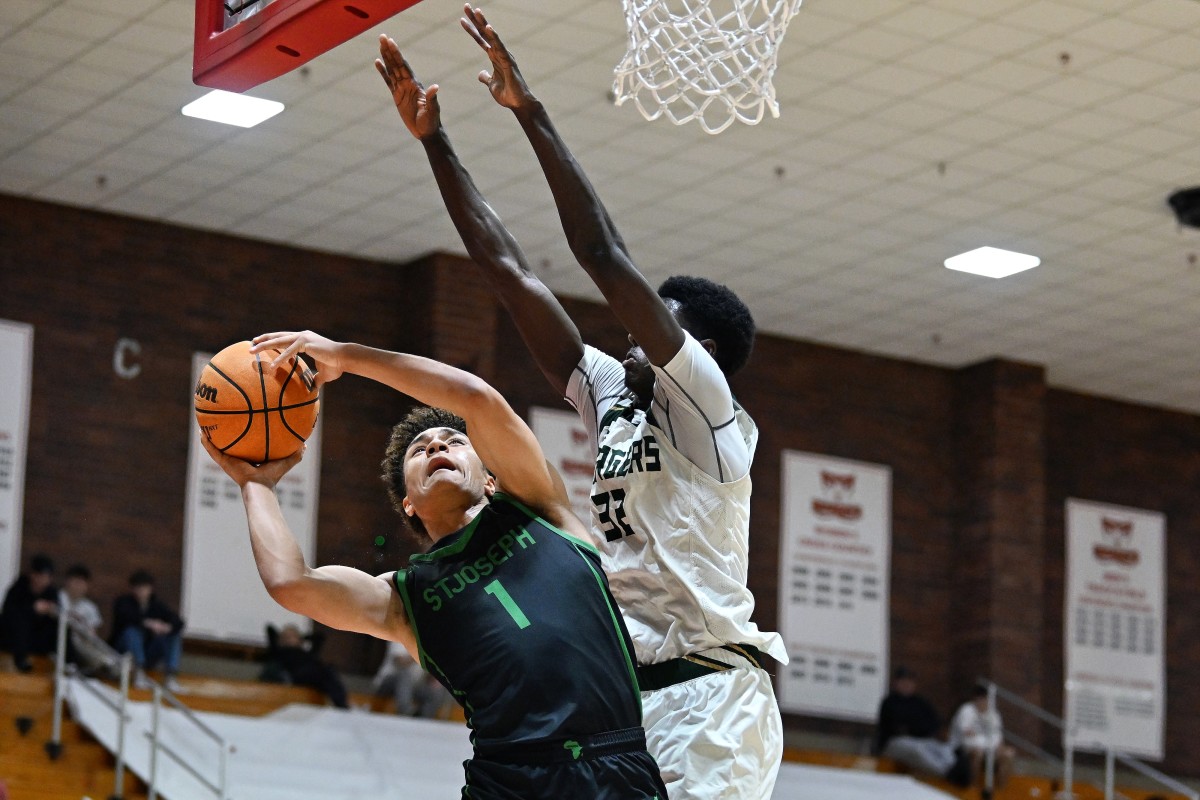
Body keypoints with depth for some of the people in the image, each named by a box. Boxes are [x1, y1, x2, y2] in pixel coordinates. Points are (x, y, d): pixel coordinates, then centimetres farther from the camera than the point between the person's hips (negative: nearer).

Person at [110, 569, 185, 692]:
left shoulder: (157, 605, 4)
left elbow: (178, 622, -11)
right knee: (132, 631, -31)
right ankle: (139, 674, -35)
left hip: (147, 657, 4)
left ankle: (171, 676, -27)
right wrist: (148, 623, -42)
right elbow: (126, 617, -30)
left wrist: (167, 627, -34)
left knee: (175, 634, -14)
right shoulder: (123, 602, -5)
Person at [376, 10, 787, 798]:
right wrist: (433, 138, 15)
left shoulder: (705, 410, -2)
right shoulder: (614, 400, 18)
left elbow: (607, 258, -13)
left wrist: (531, 113, -12)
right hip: (627, 697, 8)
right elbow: (509, 268, 17)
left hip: (706, 694, -8)